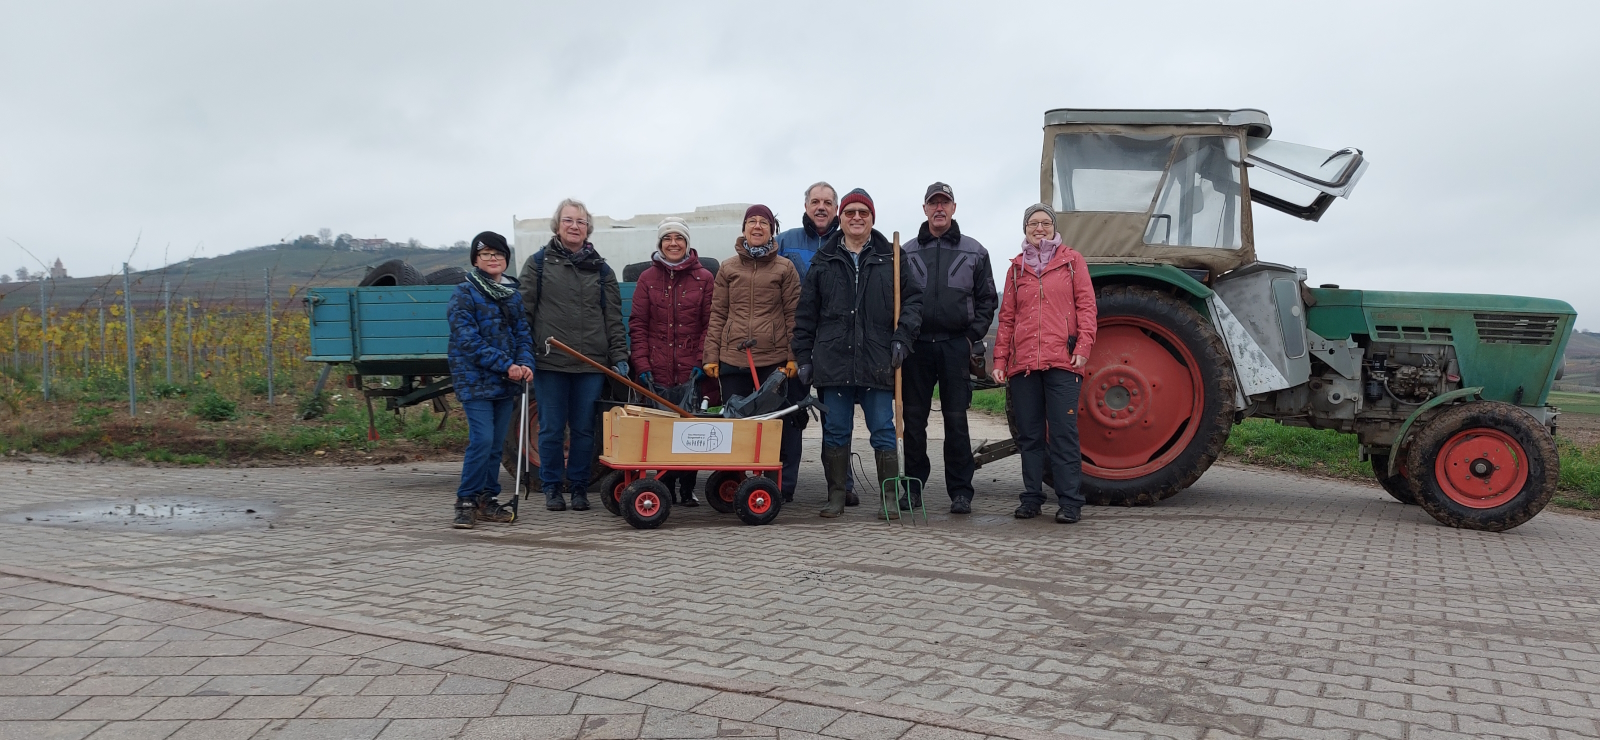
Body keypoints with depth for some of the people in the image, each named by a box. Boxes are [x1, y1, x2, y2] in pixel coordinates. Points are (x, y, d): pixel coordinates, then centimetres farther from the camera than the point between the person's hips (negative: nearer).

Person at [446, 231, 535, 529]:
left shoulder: (513, 294, 14)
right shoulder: (464, 294, -4)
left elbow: (523, 333, 11)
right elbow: (469, 340, -13)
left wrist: (525, 364, -9)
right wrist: (506, 365, -19)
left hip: (507, 382, 6)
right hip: (475, 379, -5)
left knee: (497, 443, 8)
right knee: (482, 440, -13)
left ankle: (487, 500, 18)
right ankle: (466, 502, -1)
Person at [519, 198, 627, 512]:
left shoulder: (601, 269, 12)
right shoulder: (538, 263, 6)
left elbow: (613, 318, 9)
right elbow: (524, 311, 3)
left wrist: (619, 357, 1)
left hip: (591, 363, 2)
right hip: (549, 361, -1)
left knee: (584, 430, 6)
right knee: (551, 429, 4)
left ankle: (579, 487, 18)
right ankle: (552, 488, 17)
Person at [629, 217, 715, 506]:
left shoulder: (704, 278, 6)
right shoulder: (648, 278, 8)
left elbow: (710, 324, 4)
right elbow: (637, 325, 5)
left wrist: (701, 362, -7)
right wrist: (642, 366, -4)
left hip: (693, 372, -1)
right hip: (658, 371, 1)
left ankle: (687, 488, 11)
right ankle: (666, 487, 12)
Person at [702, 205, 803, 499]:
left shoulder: (785, 267, 6)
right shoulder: (728, 268, 11)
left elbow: (793, 314, 4)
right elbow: (717, 315, 10)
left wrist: (794, 355, -3)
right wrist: (711, 355, 3)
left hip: (775, 360, -2)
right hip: (732, 359, 2)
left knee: (779, 422, 1)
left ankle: (782, 485, 11)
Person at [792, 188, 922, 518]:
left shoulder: (890, 258, 8)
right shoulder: (823, 261, 11)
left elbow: (912, 299, 6)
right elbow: (806, 314, 11)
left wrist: (902, 338, -6)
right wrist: (803, 357, 6)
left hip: (877, 363, -1)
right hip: (832, 361, 2)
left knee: (883, 430, 2)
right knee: (835, 431, 7)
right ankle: (836, 496, 17)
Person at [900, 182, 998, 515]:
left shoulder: (974, 252, 8)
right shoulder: (907, 252, 10)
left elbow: (987, 300, 9)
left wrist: (972, 337, -2)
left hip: (956, 346, -1)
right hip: (917, 346, 1)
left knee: (956, 419, 0)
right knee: (914, 418, 5)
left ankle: (960, 491, 6)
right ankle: (913, 485, 16)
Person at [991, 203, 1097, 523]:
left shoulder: (1071, 260, 8)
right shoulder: (1016, 268, 16)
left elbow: (1086, 305, 2)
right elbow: (1007, 317, 14)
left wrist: (1084, 345, -10)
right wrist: (1000, 359, 8)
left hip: (1062, 363, -3)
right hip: (1022, 363, 3)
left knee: (1063, 433, -4)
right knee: (1029, 435, 8)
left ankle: (1070, 502, 1)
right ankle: (1031, 497, 16)